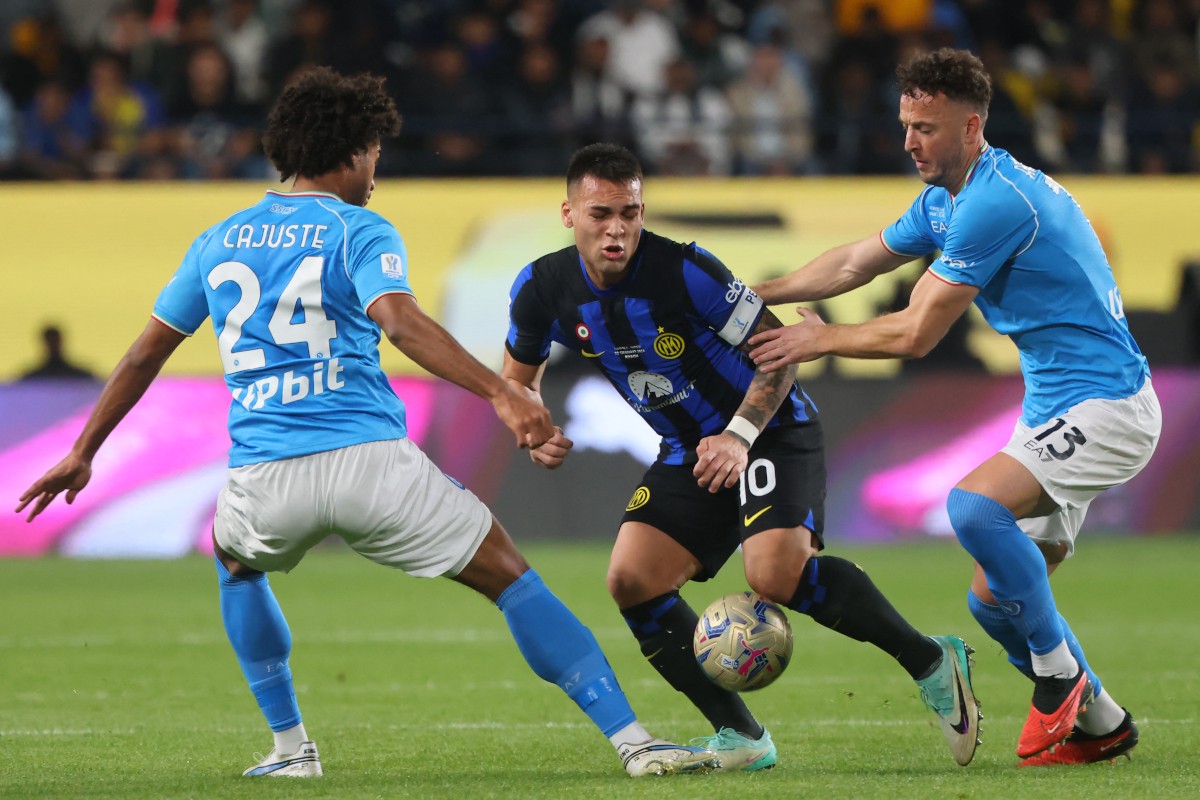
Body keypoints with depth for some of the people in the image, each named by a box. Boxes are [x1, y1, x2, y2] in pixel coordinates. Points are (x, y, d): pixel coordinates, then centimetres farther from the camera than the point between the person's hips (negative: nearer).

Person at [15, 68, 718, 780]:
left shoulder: (218, 242, 18)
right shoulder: (359, 232, 3)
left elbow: (145, 356, 22)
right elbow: (400, 320, -17)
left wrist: (82, 454, 31)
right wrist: (501, 394, -25)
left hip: (262, 478, 4)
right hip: (370, 458, -4)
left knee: (236, 563, 37)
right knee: (511, 578, 4)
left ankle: (291, 746, 31)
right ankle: (634, 743, -5)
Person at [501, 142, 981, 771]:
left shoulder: (684, 271, -23)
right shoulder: (543, 289, -8)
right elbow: (518, 377, 11)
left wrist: (740, 435, -26)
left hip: (772, 433, -6)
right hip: (687, 454, 6)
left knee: (776, 572, -30)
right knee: (631, 582, -12)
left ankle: (930, 661, -14)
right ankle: (740, 738, -2)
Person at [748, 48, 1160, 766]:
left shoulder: (997, 202, -21)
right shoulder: (946, 200, 11)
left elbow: (916, 333, -17)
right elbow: (855, 263, 25)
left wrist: (819, 340, -4)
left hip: (1107, 408, -10)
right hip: (1058, 411, 10)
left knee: (975, 506, -30)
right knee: (994, 599, 8)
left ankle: (1060, 674, -14)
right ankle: (1102, 725, 23)